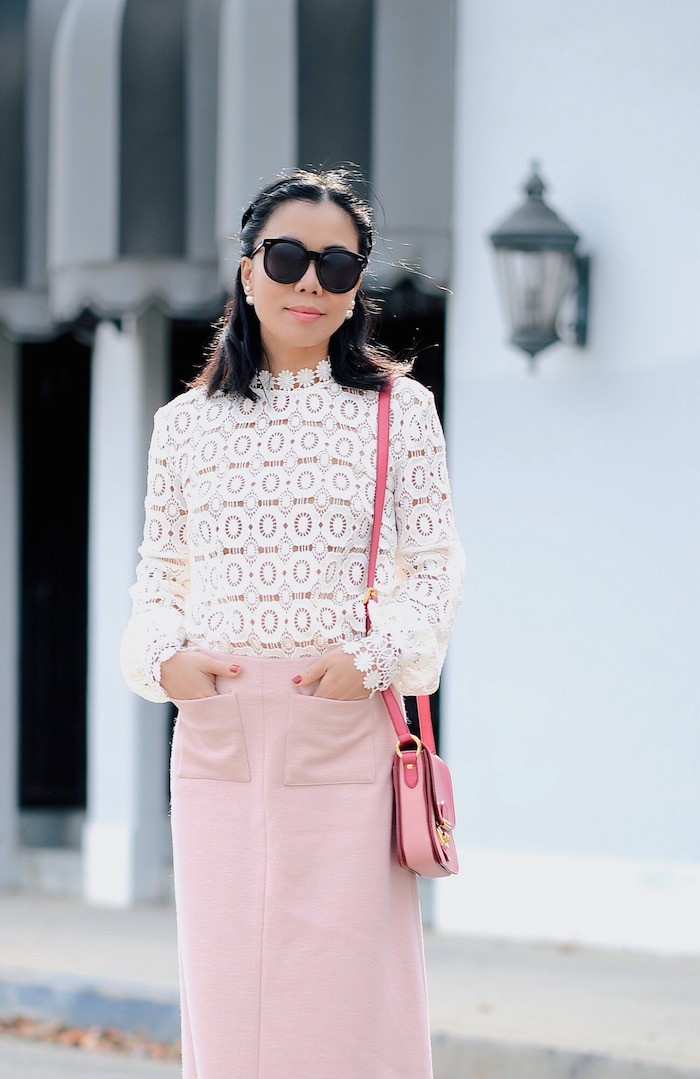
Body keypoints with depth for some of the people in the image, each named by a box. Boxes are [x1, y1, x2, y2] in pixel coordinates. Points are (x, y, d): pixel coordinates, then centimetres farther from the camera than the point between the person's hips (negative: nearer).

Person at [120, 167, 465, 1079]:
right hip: (217, 733, 2)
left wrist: (377, 657, -11)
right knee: (225, 985, 1)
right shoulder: (186, 423, 12)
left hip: (345, 730, -2)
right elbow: (159, 573, 17)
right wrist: (163, 657, -3)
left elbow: (435, 564, 5)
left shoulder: (398, 410, 6)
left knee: (347, 989, -5)